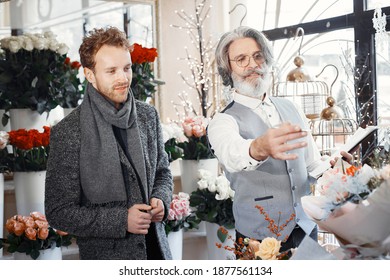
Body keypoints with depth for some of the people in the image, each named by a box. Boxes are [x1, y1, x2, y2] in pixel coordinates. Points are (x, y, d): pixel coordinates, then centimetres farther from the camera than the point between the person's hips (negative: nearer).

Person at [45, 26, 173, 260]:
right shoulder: (68, 132, -15)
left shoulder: (148, 115, 1)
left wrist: (161, 199, -6)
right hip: (107, 254, -4)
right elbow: (59, 212, -13)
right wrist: (121, 220, -20)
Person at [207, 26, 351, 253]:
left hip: (305, 229, 4)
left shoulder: (291, 109, 10)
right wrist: (259, 148, -52)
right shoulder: (224, 121, -7)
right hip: (259, 238, -4)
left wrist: (332, 167, -5)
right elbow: (230, 151, -31)